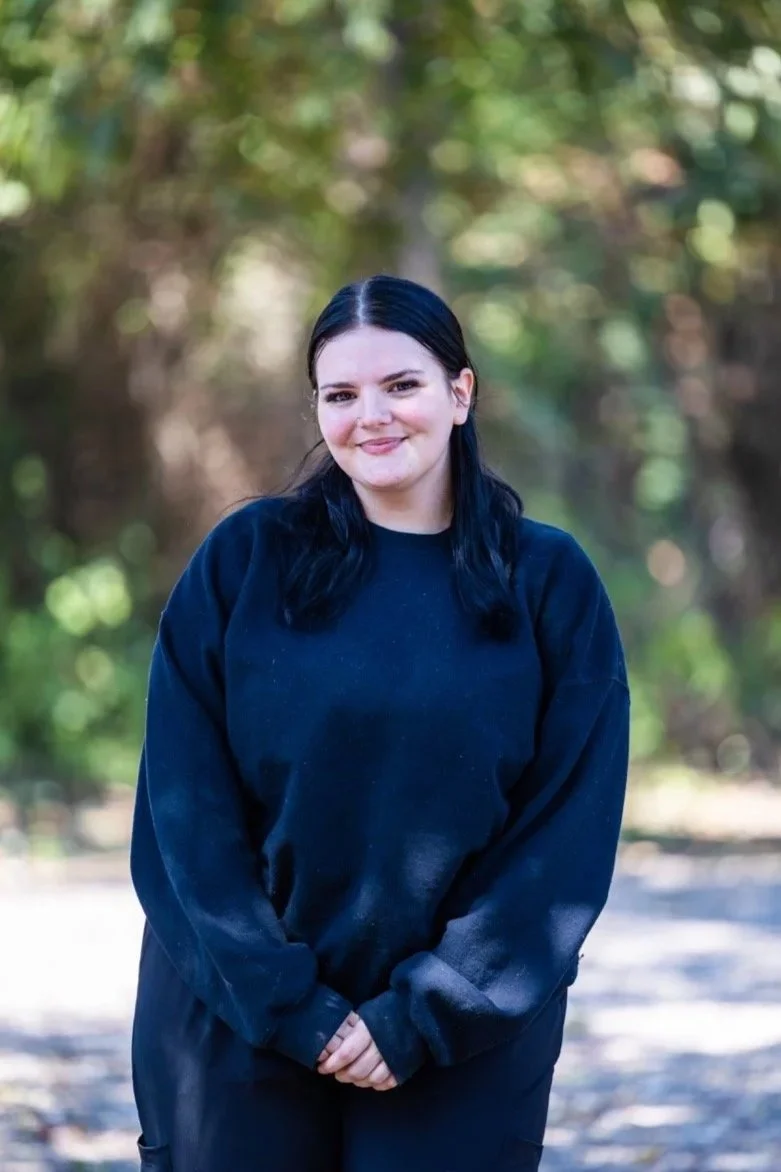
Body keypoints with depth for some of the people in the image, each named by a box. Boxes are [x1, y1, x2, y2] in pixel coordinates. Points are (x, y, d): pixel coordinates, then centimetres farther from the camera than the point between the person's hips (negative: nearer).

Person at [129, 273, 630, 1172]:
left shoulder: (550, 581, 0)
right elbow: (185, 804, -4)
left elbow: (569, 830, -3)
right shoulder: (243, 560, -1)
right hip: (239, 1023, 0)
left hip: (464, 1042, 0)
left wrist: (425, 1016, -10)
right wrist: (286, 1004, -11)